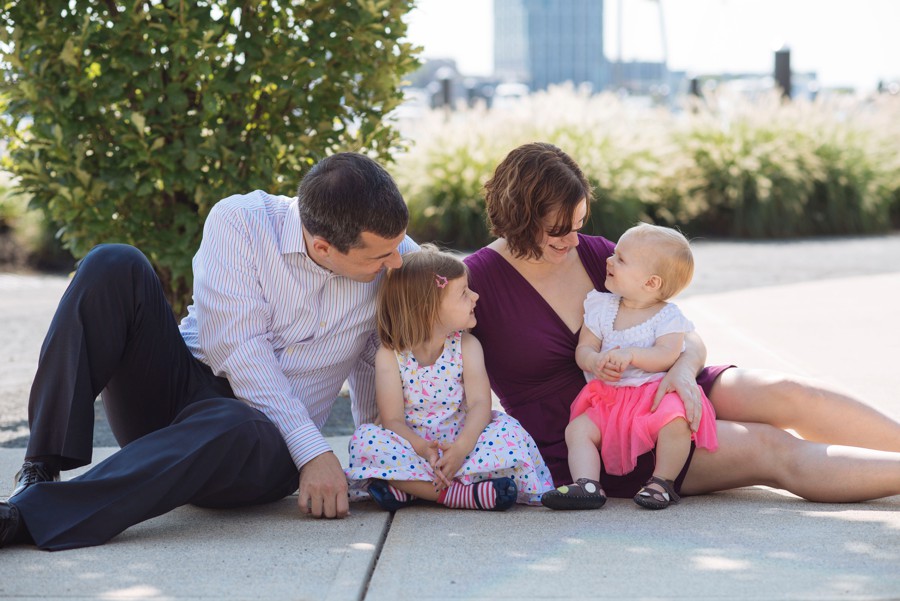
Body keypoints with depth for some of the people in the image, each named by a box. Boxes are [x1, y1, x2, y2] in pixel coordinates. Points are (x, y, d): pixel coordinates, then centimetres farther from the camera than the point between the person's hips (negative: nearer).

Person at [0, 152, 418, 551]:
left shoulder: (398, 261, -2)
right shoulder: (238, 222, -10)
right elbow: (240, 350, -17)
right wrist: (312, 450, -23)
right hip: (181, 386, 0)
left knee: (234, 428, -41)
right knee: (114, 266, -24)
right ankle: (41, 472, -30)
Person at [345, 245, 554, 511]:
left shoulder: (466, 346, 1)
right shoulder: (390, 355, -5)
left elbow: (480, 404, -12)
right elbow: (393, 420, -12)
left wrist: (461, 447, -32)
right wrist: (424, 449, -32)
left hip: (458, 441, 1)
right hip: (412, 446, -1)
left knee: (508, 431, -24)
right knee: (365, 439, -29)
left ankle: (407, 488, -31)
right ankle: (460, 493, -36)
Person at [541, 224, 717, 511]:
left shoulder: (668, 316, -3)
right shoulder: (601, 307, 9)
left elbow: (668, 355, -17)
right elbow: (583, 349, 4)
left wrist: (631, 354, -32)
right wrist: (595, 361, -20)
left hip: (656, 393, -5)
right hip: (608, 399, 5)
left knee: (674, 419, -34)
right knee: (577, 429, -16)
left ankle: (662, 483, -17)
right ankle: (587, 485, -27)